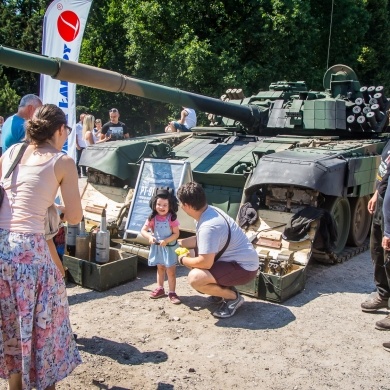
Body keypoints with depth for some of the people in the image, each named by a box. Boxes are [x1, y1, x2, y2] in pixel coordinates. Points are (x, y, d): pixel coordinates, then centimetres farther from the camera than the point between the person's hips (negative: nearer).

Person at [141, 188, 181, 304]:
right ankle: (160, 288, 33)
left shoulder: (172, 218, -17)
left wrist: (166, 240, -29)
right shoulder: (152, 218, -9)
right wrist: (150, 237, -25)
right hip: (157, 247, 4)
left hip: (169, 247, -3)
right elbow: (143, 230, -6)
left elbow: (176, 234, -16)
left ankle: (172, 292, 9)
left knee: (171, 271, 1)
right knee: (160, 268, 20)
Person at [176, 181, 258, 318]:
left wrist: (183, 260, -11)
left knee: (194, 278, -27)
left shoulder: (208, 226, -30)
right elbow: (199, 240, 18)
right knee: (191, 258, 16)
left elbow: (205, 262, -29)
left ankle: (233, 297, -4)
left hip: (244, 267, -10)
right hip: (236, 260, 10)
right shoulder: (209, 211, 0)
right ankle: (224, 288, 17)